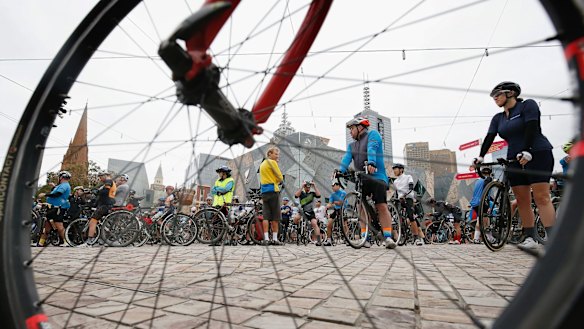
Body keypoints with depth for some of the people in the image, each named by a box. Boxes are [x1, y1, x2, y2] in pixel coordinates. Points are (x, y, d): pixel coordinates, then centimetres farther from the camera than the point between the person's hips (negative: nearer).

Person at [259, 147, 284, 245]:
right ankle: (274, 239, 2)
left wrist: (275, 181, 11)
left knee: (266, 216, 3)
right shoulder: (272, 162, -5)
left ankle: (266, 238, 1)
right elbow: (280, 178, -7)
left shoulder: (262, 164, 20)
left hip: (264, 191, 7)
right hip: (273, 190, -7)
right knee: (275, 216, -1)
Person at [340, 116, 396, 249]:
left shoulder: (373, 134, 6)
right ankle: (365, 238, 1)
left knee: (382, 206, -12)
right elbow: (347, 158, 0)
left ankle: (388, 237, -7)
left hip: (377, 177, -5)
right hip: (361, 179, 5)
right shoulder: (352, 146, 19)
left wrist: (371, 163, -33)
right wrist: (340, 171, -19)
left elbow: (371, 150, -14)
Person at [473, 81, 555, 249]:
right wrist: (480, 157, -11)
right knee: (522, 200, 1)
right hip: (515, 160, 5)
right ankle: (530, 238, 6)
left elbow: (531, 129, -14)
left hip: (537, 155, -5)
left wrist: (527, 152, -25)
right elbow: (489, 138, 2)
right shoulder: (498, 118, 13)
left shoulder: (528, 105, -1)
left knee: (541, 197, -13)